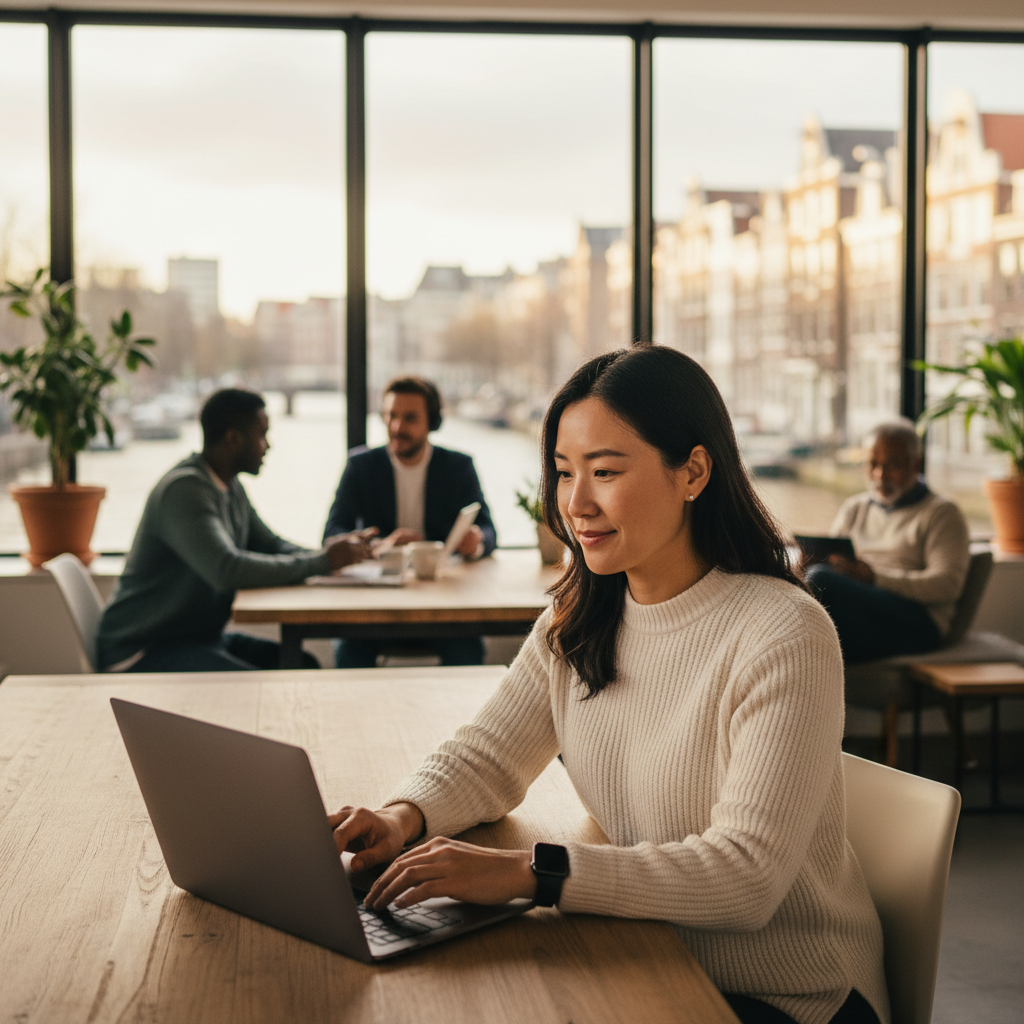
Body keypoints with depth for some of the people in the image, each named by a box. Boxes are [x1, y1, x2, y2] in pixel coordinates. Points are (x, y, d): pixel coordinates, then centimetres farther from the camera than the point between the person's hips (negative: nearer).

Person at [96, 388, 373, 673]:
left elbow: (271, 546, 17)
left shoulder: (231, 488, 10)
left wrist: (334, 553, -4)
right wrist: (321, 562, -25)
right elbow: (227, 569, -32)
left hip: (201, 637, 10)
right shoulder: (184, 489, -21)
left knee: (306, 667, -2)